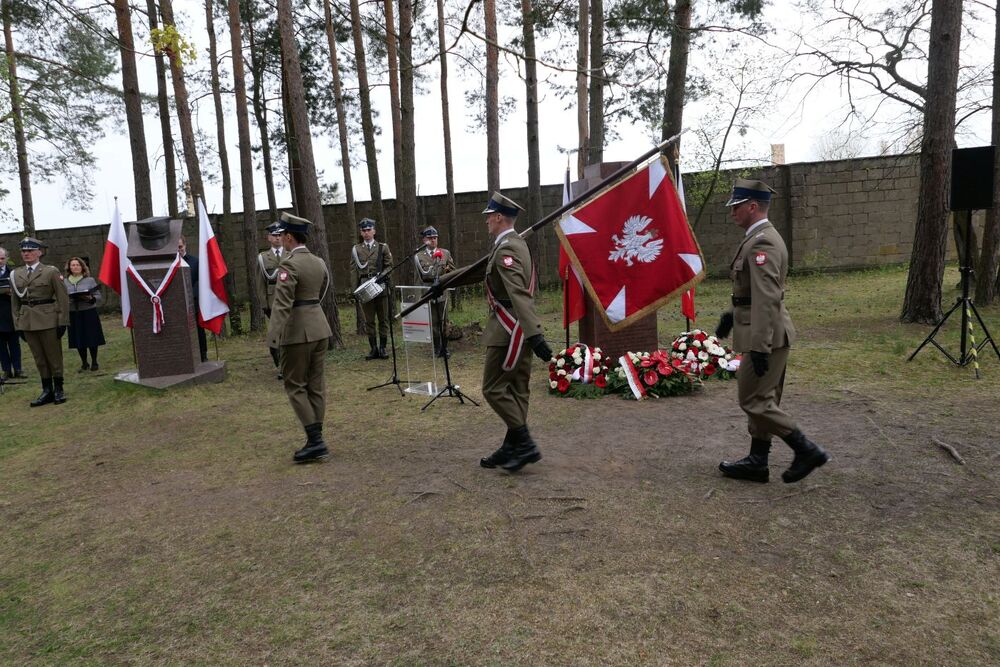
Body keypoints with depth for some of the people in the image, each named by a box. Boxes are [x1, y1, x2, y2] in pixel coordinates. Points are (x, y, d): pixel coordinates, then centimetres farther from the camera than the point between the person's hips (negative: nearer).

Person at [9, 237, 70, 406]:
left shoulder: (51, 271, -2)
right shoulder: (16, 274, 10)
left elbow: (62, 298, -4)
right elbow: (14, 302, 13)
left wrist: (62, 322, -8)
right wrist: (17, 324, 9)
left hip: (48, 320, -4)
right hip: (27, 321, 4)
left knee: (54, 355, 3)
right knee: (39, 358, 8)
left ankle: (58, 390, 14)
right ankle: (47, 391, 15)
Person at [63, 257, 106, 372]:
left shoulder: (90, 280, 3)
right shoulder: (65, 282, 7)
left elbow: (98, 296, 1)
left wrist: (91, 298, -18)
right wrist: (68, 300, -13)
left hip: (89, 312, -2)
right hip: (73, 314, 2)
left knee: (92, 339, 0)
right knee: (78, 341, 5)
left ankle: (94, 363, 13)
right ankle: (84, 363, 18)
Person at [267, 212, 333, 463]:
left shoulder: (289, 264, -15)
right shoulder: (319, 262, 9)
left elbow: (282, 303, -23)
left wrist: (273, 336, -27)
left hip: (297, 331, -8)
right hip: (320, 327, 8)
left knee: (295, 386, 2)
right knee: (315, 385, 11)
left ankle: (315, 440, -2)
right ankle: (316, 441, 16)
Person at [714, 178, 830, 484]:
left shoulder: (762, 243, -20)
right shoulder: (760, 238, 13)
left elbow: (766, 299, -25)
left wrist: (759, 347, -26)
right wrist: (732, 314, 26)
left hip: (767, 335, -11)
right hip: (770, 334, 11)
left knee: (753, 399, -3)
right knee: (762, 398, 14)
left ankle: (806, 450, 5)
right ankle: (757, 461, 24)